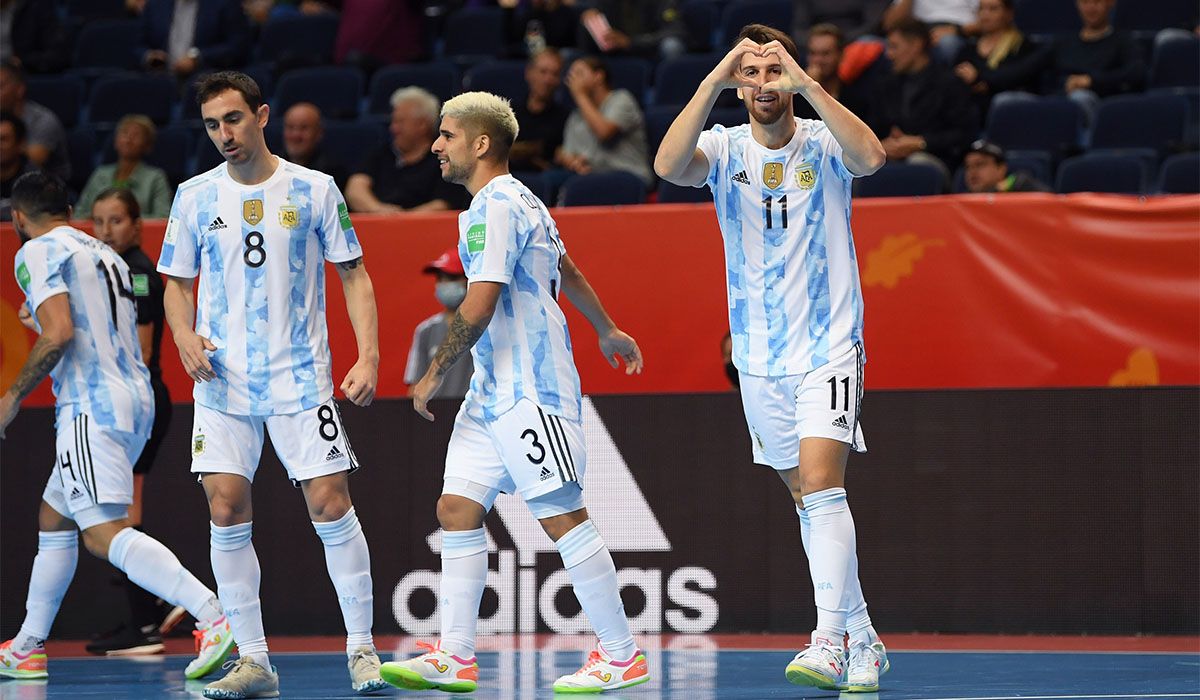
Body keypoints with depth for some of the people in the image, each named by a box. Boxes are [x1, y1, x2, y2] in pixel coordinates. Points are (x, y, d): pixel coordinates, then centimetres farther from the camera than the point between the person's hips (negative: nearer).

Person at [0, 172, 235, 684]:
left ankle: (215, 618, -34)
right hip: (135, 400, 9)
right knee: (53, 519, 21)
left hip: (92, 408, -9)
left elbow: (59, 334, -17)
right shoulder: (106, 255, 21)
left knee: (105, 533, -19)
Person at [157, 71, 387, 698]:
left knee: (331, 506, -7)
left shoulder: (314, 190, 1)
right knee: (226, 512, -6)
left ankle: (361, 648, 4)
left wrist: (369, 357, -7)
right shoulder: (195, 197, 7)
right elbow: (176, 283, 14)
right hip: (223, 384, 2)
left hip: (301, 379, -2)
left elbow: (353, 275, 5)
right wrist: (185, 335, -7)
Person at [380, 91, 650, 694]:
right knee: (457, 510, 5)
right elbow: (567, 271, 32)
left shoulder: (493, 207, -14)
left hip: (530, 391, -11)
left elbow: (479, 306, -21)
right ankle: (455, 658, 4)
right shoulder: (520, 201, 18)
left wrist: (434, 374, -12)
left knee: (562, 518, -8)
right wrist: (606, 331, 46)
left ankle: (622, 658, -3)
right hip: (495, 390, 11)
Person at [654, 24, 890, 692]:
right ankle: (863, 639, 20)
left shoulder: (823, 144, -7)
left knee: (822, 484, -19)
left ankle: (830, 641, -23)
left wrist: (806, 83, -33)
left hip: (828, 349, -4)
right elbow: (668, 166, -22)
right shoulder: (725, 149, -1)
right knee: (808, 499, 10)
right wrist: (714, 80, -29)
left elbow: (871, 156, -31)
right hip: (758, 356, 4)